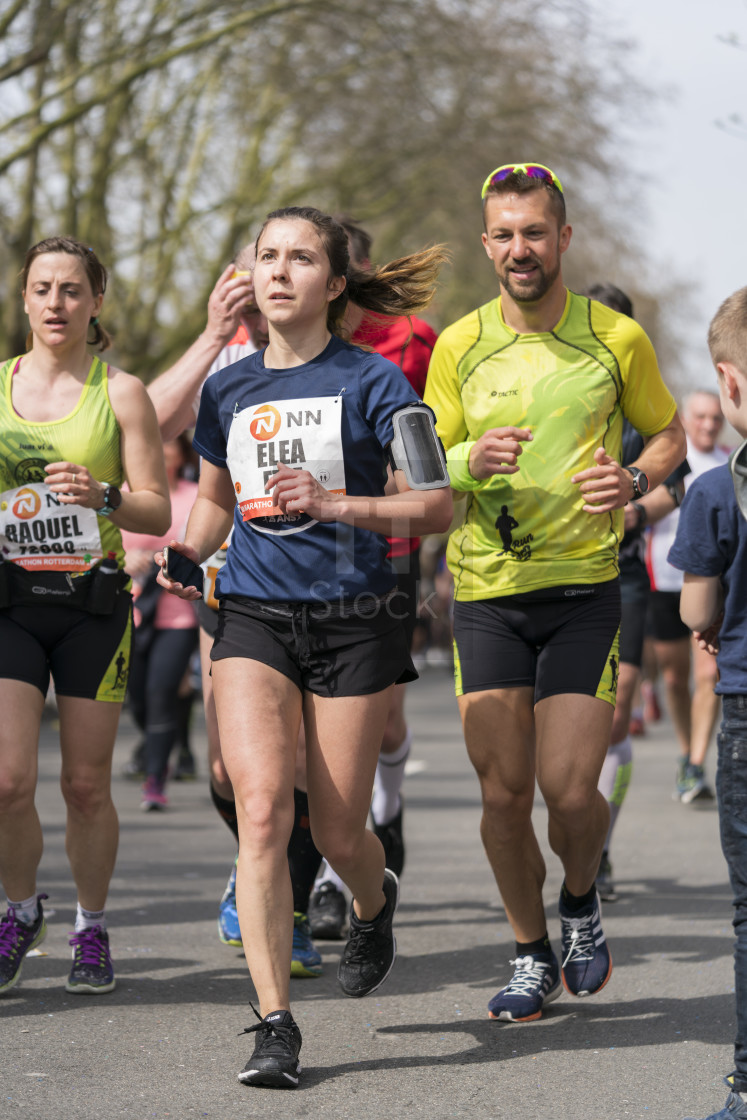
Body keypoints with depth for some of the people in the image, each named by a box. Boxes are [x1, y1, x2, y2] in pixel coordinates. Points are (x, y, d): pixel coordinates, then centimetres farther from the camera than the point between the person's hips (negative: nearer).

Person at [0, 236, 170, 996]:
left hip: (92, 601, -1)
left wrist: (102, 495, -20)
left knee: (86, 784, 2)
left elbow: (158, 511, -2)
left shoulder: (119, 393, 2)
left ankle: (91, 928, 21)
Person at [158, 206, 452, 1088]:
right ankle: (274, 1024, -13)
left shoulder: (372, 381, -4)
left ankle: (374, 904, 42)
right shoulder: (227, 390, 10)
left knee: (337, 834, 4)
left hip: (353, 622, -3)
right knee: (261, 808, -15)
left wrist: (333, 503, -20)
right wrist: (181, 563, 9)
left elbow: (436, 507, -7)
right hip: (253, 617, 3)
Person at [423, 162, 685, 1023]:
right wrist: (473, 459, -15)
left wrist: (633, 481, -8)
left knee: (569, 791, -9)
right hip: (486, 595, 1)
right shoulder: (458, 346, 3)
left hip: (584, 589, -1)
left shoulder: (616, 338, 0)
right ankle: (532, 955, 21)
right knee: (503, 795, 1)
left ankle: (581, 903, 24)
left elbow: (669, 436, 14)